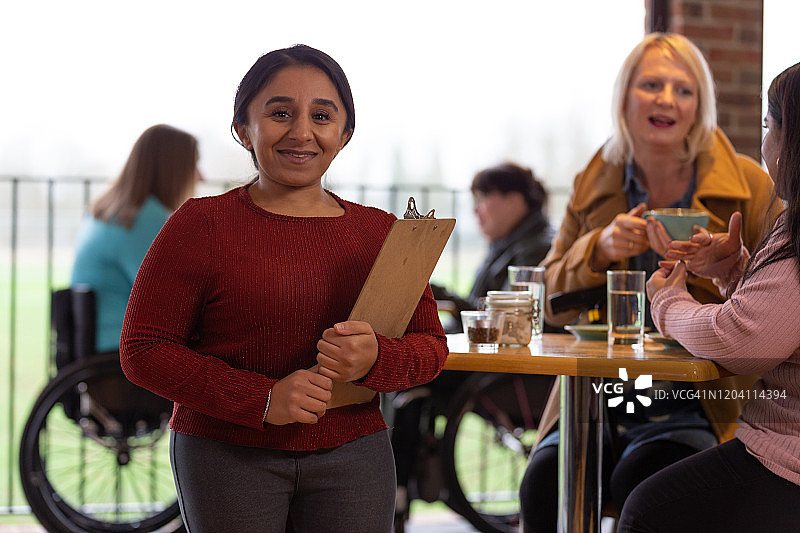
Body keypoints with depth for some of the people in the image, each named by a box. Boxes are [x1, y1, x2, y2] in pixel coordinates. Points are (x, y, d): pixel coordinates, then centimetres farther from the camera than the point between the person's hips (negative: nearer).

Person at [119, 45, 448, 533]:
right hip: (227, 452, -3)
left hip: (352, 455, 3)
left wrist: (374, 359, -15)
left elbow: (432, 347, 8)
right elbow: (143, 350, -8)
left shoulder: (381, 232, 6)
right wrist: (262, 399, -18)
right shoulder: (201, 226, -4)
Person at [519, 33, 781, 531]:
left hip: (700, 410, -2)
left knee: (639, 483, -32)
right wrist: (600, 249, -9)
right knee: (545, 481, -27)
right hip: (598, 402, 3)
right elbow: (549, 305, 10)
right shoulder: (593, 187, 12)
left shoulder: (750, 186, 2)